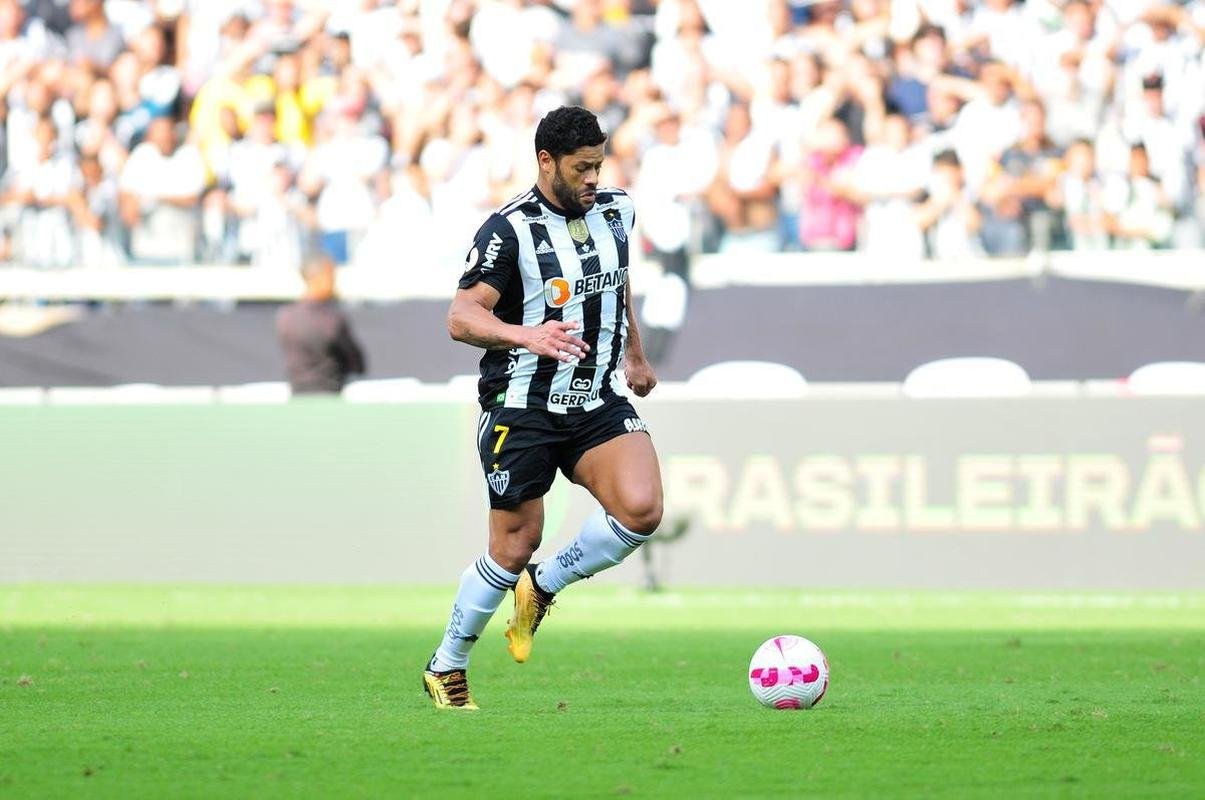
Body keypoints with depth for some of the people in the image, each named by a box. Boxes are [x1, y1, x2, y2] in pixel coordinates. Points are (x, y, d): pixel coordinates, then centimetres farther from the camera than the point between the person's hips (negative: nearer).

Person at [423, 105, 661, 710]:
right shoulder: (510, 230, -13)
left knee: (641, 509, -20)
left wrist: (635, 355, 36)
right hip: (523, 407, -5)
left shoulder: (616, 212, 6)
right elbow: (461, 318, -22)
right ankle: (446, 668, 20)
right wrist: (527, 336, -39)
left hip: (598, 404, 5)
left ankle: (543, 586, 6)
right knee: (514, 547, -1)